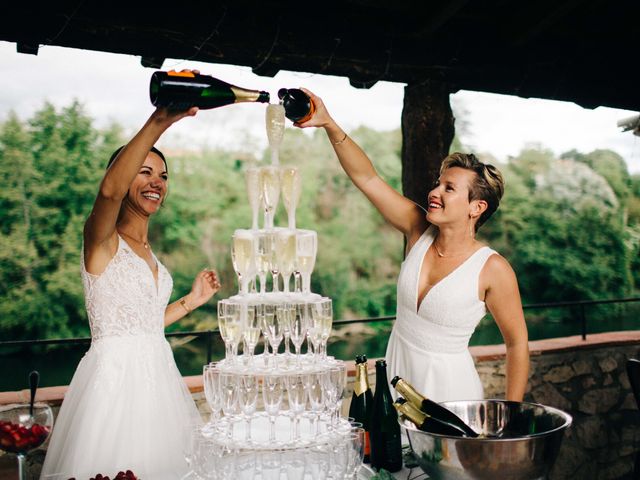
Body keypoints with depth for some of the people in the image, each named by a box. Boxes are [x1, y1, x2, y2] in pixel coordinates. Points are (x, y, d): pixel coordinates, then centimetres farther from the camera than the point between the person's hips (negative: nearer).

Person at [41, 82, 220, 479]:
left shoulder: (148, 250, 14)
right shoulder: (102, 239, -9)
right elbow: (110, 190, -33)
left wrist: (191, 302, 13)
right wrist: (159, 122, -42)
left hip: (157, 374, 8)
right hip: (115, 376, -7)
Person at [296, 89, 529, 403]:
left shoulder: (493, 270, -17)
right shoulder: (419, 231, -5)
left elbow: (517, 343, -9)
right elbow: (367, 178, -7)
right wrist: (329, 125, -16)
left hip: (448, 385, -4)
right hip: (396, 371, 5)